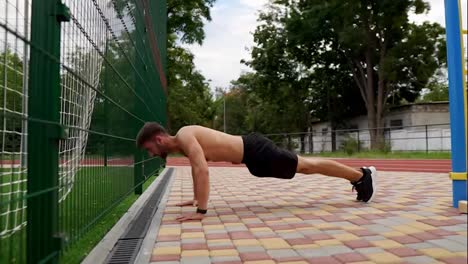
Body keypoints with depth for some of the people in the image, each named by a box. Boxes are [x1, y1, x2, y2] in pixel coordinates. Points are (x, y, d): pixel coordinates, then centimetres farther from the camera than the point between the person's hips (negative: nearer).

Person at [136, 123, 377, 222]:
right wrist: (196, 198, 26)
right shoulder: (182, 142, 8)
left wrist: (201, 211, -35)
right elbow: (197, 169, 23)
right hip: (250, 153, 9)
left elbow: (202, 170, -35)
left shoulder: (185, 137, -22)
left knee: (307, 166, 3)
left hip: (256, 152, -9)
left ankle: (363, 175, 19)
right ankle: (358, 175, 33)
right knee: (305, 166, 18)